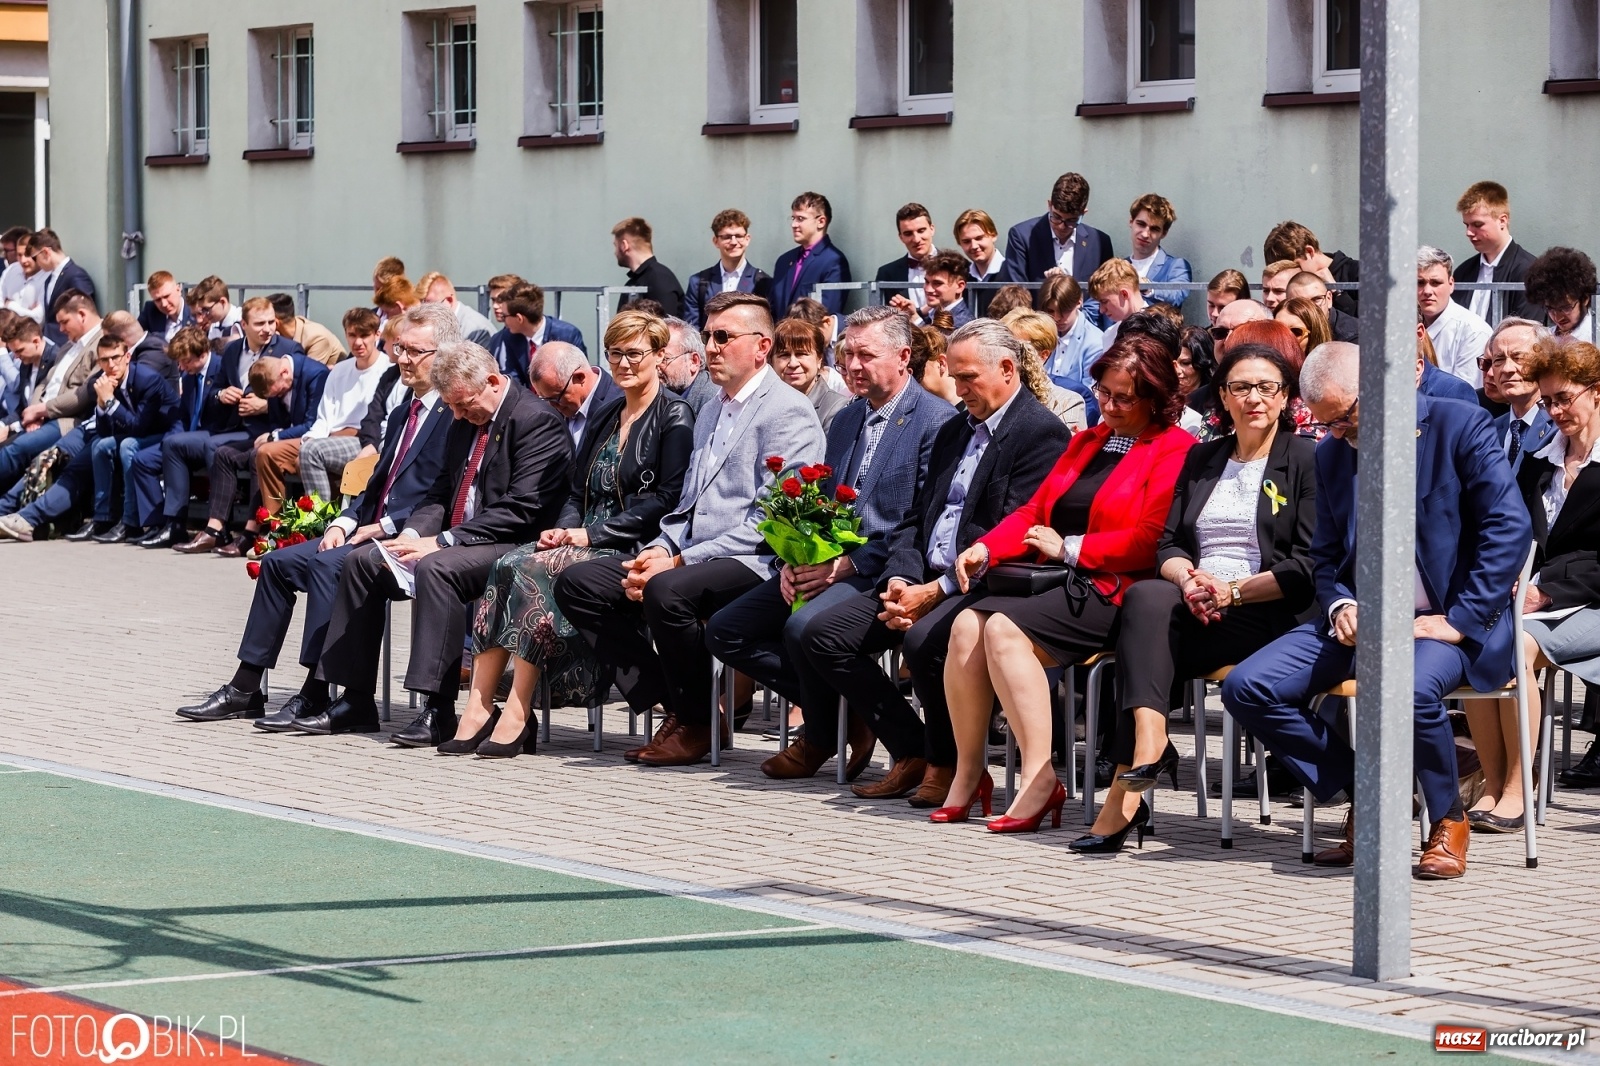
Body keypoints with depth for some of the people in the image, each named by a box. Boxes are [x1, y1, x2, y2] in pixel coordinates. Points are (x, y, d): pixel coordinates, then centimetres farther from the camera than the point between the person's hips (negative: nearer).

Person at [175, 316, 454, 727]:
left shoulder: (457, 413, -9)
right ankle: (244, 690, 1)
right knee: (278, 562, 0)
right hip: (370, 530, 10)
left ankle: (315, 695, -27)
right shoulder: (402, 413, 22)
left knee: (326, 563, -30)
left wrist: (383, 526, -17)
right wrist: (343, 523, 5)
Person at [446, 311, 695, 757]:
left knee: (532, 569, -29)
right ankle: (478, 709, -28)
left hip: (632, 550, -7)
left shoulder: (673, 416, -3)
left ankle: (517, 715, -29)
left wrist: (589, 534, -14)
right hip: (587, 544, 7)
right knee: (507, 565, -21)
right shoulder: (606, 415, 21)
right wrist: (565, 528, -2)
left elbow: (667, 500, -12)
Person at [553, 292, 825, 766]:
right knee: (576, 583, -5)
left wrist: (681, 561, -17)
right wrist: (659, 552, 2)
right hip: (688, 557, 9)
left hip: (752, 564, -9)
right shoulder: (711, 417, 23)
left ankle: (697, 721, -14)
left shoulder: (788, 412, -7)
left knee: (668, 591, -37)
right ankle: (672, 704, -5)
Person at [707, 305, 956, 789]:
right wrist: (795, 559, 0)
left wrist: (848, 564, -19)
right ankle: (838, 717, 4)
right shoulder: (845, 421, 20)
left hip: (884, 569, -9)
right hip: (829, 563, 9)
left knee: (804, 627, -33)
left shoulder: (936, 420, -8)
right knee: (726, 630, -2)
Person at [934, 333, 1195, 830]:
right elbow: (1035, 510, 21)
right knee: (967, 624, -18)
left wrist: (1068, 547, -7)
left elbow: (1149, 541, -14)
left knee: (1006, 629, -28)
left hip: (1112, 592, -8)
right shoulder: (1085, 442, 25)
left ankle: (1039, 779, -27)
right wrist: (985, 549, 3)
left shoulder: (1176, 451, -3)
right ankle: (968, 775, -11)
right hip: (1057, 582, 8)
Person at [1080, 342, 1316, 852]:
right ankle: (1148, 747, -43)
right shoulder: (1201, 459, 23)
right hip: (1195, 609, 5)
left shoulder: (1306, 459, 5)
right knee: (1147, 598, -30)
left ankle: (1127, 791, -35)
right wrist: (1189, 578, -9)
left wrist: (1234, 591, -14)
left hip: (1265, 615, -5)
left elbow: (1310, 566, -4)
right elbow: (1168, 544, 14)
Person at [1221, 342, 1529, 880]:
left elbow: (1510, 526, -12)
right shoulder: (1332, 453, 13)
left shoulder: (1459, 427, -5)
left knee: (1409, 690, -39)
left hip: (1445, 620, -6)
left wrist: (1460, 620, -18)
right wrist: (1339, 605, -5)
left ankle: (1448, 821, -9)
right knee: (1247, 687, -13)